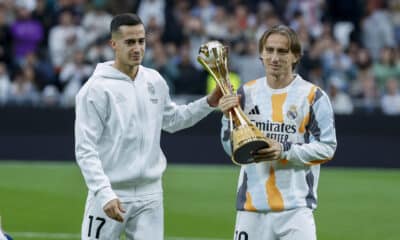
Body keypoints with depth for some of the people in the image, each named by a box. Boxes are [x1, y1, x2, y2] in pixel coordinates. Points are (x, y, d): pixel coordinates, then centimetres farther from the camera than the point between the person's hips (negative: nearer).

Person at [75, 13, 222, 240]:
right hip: (110, 193, -5)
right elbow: (85, 150, -15)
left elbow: (172, 119, 26)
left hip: (150, 195, 5)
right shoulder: (96, 89, -11)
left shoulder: (155, 81, 8)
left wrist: (209, 102, 13)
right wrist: (104, 194, -24)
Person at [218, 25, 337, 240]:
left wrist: (285, 150, -17)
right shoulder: (247, 93, 11)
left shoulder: (313, 96, -1)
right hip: (251, 205, 4)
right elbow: (232, 149, 10)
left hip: (296, 207, -4)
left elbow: (327, 148, -4)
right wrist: (228, 118, -8)